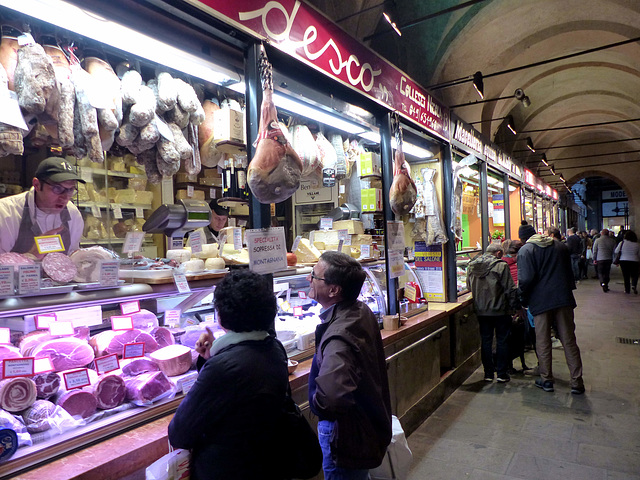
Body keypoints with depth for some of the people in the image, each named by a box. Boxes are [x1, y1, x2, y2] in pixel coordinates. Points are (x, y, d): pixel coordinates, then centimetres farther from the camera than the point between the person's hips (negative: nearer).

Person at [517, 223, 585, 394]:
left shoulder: (525, 250, -7)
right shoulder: (560, 246, 11)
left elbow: (525, 279, -16)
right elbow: (569, 272, 18)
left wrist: (523, 300, -2)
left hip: (541, 302, -4)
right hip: (563, 298, 4)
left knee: (543, 342, 7)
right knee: (569, 341, 8)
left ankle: (546, 379, 17)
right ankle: (577, 382, 11)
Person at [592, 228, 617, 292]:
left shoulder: (597, 240, -3)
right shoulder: (612, 240, 2)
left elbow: (594, 251, -1)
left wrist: (594, 259, 7)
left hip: (600, 259, -2)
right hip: (609, 259, 2)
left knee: (600, 272, 3)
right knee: (607, 273, 13)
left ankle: (603, 283, -21)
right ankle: (606, 286, 18)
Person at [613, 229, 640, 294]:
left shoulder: (622, 243, -6)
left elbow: (616, 251, -1)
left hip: (624, 261, 0)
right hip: (634, 262, 0)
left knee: (626, 276, 7)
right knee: (634, 275, 13)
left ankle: (627, 290, 9)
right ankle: (634, 285, -12)